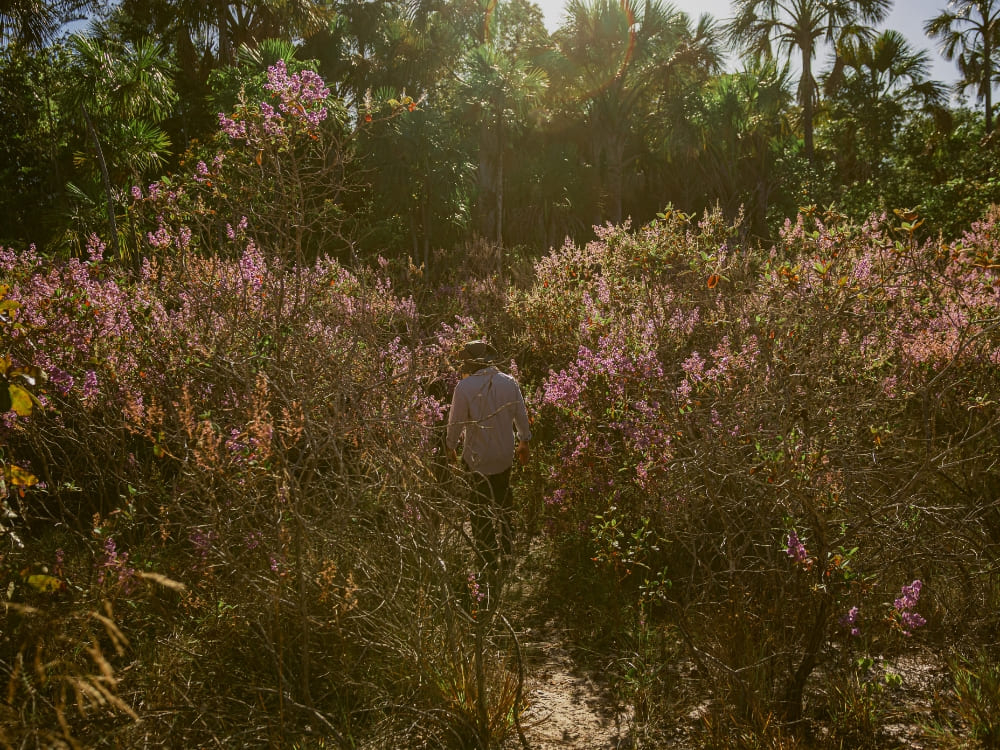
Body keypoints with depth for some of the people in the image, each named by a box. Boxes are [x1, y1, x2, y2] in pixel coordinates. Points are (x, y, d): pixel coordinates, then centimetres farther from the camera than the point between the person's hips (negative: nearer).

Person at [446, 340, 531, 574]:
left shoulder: (464, 387, -20)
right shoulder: (509, 382, -6)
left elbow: (456, 422, -12)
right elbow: (521, 416, 4)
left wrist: (451, 446, 7)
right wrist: (525, 442, 21)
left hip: (477, 456, -4)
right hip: (505, 453, 4)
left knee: (481, 507, 10)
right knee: (503, 499, 24)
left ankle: (488, 559, 18)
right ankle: (507, 546, 39)